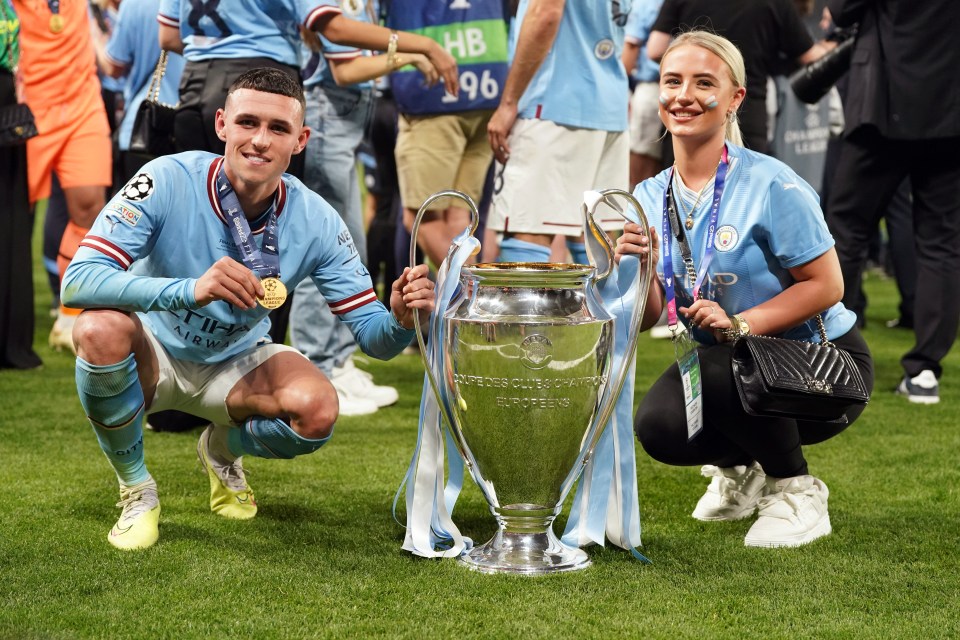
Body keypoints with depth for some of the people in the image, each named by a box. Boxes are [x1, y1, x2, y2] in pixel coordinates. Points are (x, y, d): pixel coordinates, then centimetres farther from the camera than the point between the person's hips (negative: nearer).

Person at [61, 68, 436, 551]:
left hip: (235, 364, 2)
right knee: (100, 329, -35)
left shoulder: (316, 222, -16)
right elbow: (77, 281, -35)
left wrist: (400, 320, -38)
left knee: (317, 411, -27)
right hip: (153, 354, -2)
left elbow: (373, 336, -12)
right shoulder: (168, 181, -25)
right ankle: (136, 492, -8)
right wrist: (190, 290, -50)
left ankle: (223, 449, 12)